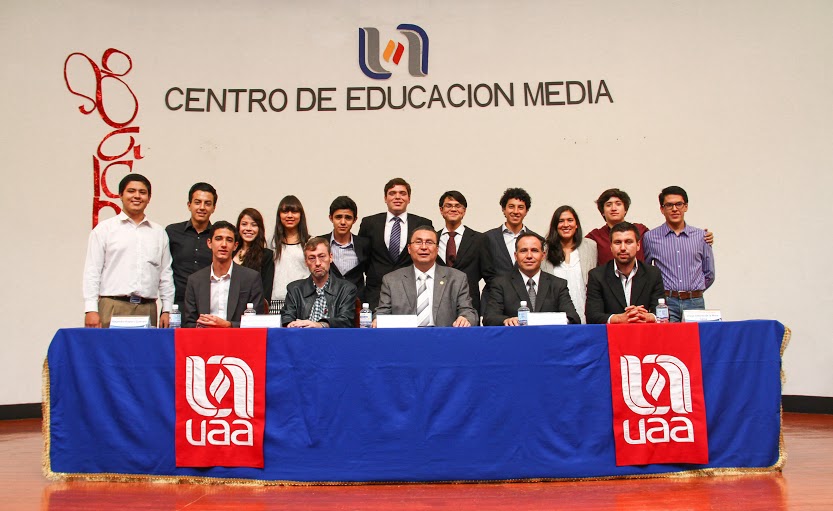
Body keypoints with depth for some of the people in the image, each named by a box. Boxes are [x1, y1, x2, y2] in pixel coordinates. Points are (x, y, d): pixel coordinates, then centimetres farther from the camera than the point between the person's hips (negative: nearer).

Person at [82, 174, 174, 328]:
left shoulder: (159, 232, 15)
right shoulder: (104, 229, 8)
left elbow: (166, 274, 14)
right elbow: (92, 272, 2)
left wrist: (166, 310, 8)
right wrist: (91, 310, -7)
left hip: (148, 308, 2)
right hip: (113, 307, -2)